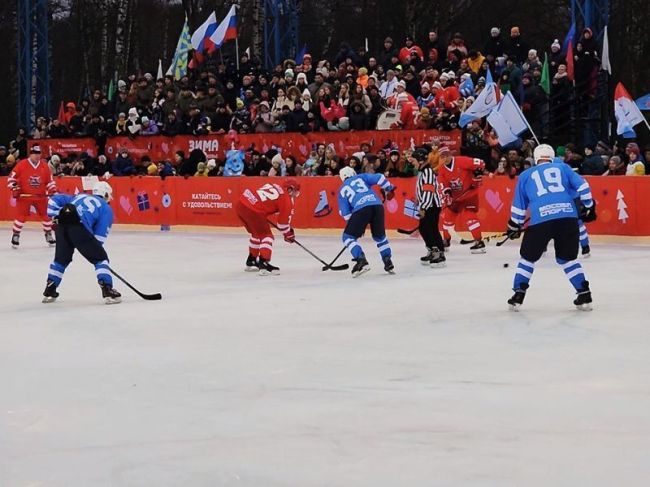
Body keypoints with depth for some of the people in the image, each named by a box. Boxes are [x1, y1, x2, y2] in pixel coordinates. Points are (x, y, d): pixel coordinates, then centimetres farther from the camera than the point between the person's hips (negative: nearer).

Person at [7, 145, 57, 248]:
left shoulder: (44, 165, 1)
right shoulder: (22, 164, -10)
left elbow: (49, 180, 9)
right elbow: (11, 177, -4)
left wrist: (53, 191, -2)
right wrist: (14, 189, -12)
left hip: (41, 196, 3)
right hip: (24, 195, -3)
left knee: (46, 215, 5)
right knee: (21, 216, -7)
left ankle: (48, 235, 21)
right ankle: (15, 236, 6)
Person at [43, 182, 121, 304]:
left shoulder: (79, 197, 36)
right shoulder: (106, 208, 20)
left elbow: (55, 199, 27)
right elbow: (100, 235, 10)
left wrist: (56, 216, 24)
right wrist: (94, 248, 21)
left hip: (61, 225, 5)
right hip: (78, 227, -5)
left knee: (61, 258, 27)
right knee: (100, 258, 8)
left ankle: (49, 291, 30)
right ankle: (107, 291, -3)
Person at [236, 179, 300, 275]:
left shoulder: (274, 185, 22)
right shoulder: (286, 199, 0)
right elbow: (283, 221, 3)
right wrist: (288, 234, 19)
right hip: (252, 210, -9)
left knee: (257, 233, 27)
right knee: (266, 235, -1)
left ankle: (251, 261, 39)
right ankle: (263, 264, -16)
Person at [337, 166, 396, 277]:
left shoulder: (342, 190, 25)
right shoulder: (361, 177, 27)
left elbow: (345, 213, 19)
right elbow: (379, 178, 11)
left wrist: (352, 224, 28)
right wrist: (389, 189, 23)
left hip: (361, 209, -3)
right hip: (377, 205, 3)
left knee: (348, 237, 8)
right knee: (380, 236, 25)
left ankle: (361, 261, -11)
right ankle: (388, 263, 20)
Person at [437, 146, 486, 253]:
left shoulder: (461, 161, -20)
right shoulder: (442, 170, -1)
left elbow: (480, 163, -19)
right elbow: (443, 186, -1)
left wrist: (478, 174, -20)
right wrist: (446, 193, -19)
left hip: (470, 192, -6)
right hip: (455, 196, 7)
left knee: (470, 215, -20)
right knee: (448, 216, 9)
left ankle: (479, 242, -18)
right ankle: (446, 241, 29)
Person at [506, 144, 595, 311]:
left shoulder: (525, 176, 22)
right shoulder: (563, 168, 22)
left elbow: (518, 205, 22)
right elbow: (582, 186, 11)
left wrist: (514, 227, 32)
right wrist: (588, 206, 19)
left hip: (540, 221, -1)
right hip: (568, 218, 1)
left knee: (528, 257, 18)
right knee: (568, 258, 19)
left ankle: (518, 295, 13)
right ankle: (584, 295, 13)